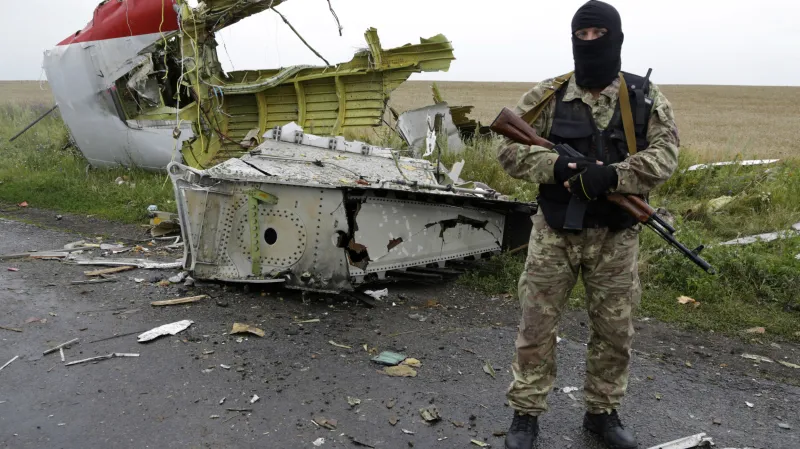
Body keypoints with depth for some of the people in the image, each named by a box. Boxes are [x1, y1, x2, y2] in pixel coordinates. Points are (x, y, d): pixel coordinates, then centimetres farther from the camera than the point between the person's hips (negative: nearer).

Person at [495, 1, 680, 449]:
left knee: (615, 331, 12)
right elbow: (509, 149, -3)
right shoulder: (547, 96, -2)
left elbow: (665, 152, -6)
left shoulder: (645, 97, 1)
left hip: (617, 237, 2)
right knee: (536, 327, 4)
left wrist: (612, 175, -23)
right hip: (555, 232, -1)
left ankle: (603, 411, 33)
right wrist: (556, 165, -21)